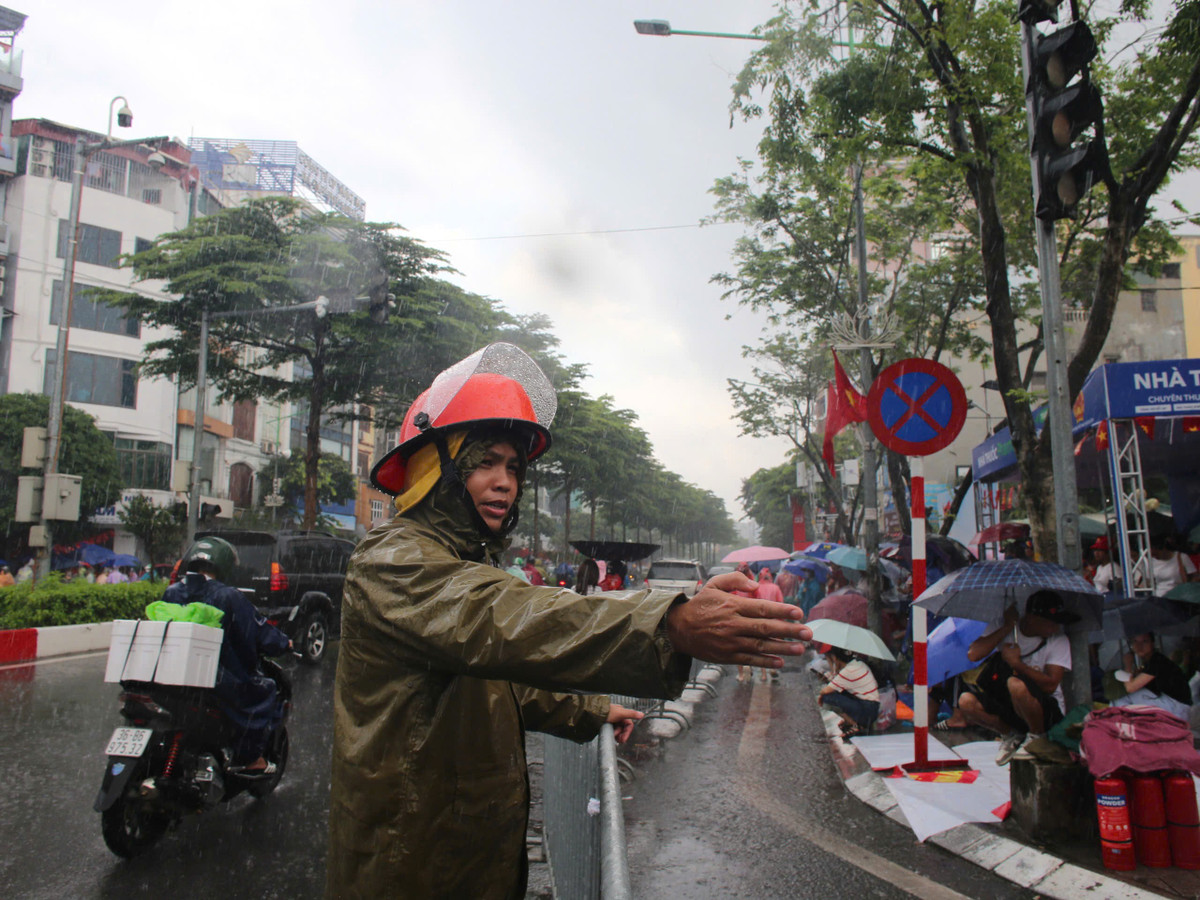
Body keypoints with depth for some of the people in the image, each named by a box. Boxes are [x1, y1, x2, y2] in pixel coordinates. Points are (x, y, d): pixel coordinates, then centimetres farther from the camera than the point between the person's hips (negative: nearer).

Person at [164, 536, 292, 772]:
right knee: (264, 690, 13)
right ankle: (250, 757, 10)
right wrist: (284, 643, 12)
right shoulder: (229, 596, -12)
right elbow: (261, 633, -7)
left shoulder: (171, 593, 3)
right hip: (217, 679, -6)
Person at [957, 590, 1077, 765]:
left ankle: (1037, 736, -7)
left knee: (1016, 684, -35)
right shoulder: (1003, 629, -4)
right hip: (1009, 705, 4)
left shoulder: (1059, 641, -10)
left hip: (1047, 710, -4)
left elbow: (1050, 685, -20)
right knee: (966, 701, -21)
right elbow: (973, 655, -19)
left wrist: (1017, 663, -24)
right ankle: (1012, 735, 5)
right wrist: (1006, 628, -17)